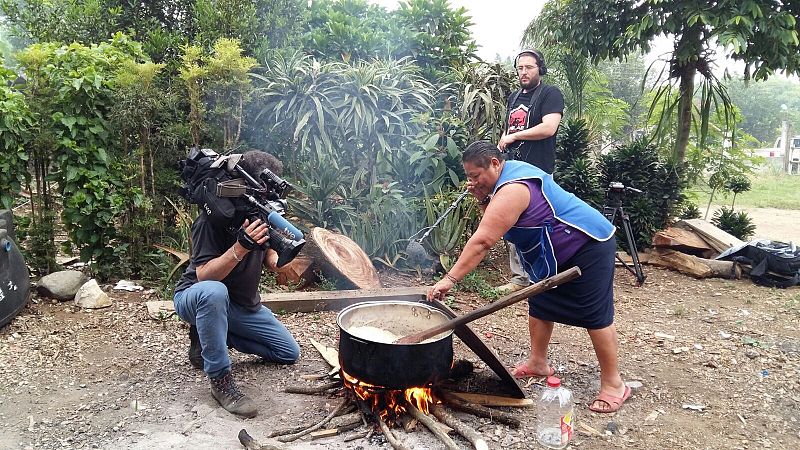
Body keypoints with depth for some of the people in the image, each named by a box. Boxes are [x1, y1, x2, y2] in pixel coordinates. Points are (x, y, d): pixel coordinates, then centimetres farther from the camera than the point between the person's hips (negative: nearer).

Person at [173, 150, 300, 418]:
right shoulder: (212, 218, -26)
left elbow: (268, 253, 9)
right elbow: (203, 275, -31)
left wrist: (273, 258, -16)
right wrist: (240, 247, -46)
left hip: (244, 304, 7)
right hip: (195, 298, -7)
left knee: (290, 353, 4)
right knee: (214, 291, -44)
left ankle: (209, 336, 11)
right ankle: (220, 379, -27)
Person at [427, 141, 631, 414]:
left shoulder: (511, 190, -28)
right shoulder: (510, 173, 4)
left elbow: (482, 241, -35)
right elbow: (495, 222, 10)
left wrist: (450, 279, -35)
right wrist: (482, 199, -9)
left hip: (589, 247, -11)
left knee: (596, 316, -4)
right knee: (539, 306, 13)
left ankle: (613, 384, 7)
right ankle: (538, 363, 26)